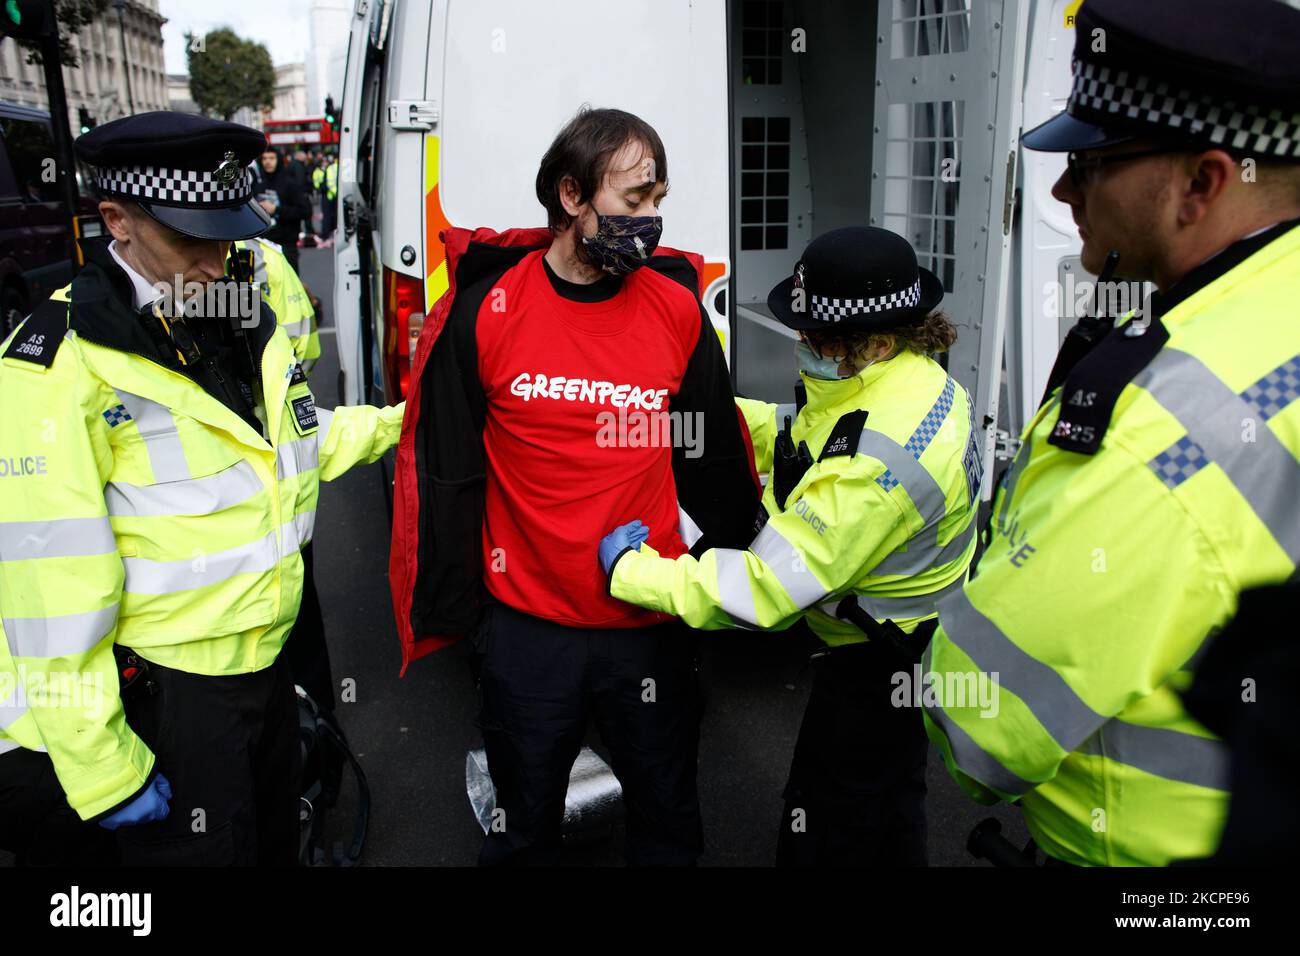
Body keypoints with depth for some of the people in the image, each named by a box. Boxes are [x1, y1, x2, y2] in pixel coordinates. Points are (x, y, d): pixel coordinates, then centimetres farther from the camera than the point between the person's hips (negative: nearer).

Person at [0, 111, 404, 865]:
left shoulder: (245, 321, 3)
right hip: (164, 696, -7)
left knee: (277, 841, 25)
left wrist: (397, 423, 15)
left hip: (268, 661, 7)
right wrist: (102, 767, -20)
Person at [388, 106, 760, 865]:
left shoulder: (678, 309, -4)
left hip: (654, 626, 1)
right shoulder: (484, 309, -9)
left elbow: (716, 461, 6)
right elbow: (443, 473, -2)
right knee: (524, 827, 20)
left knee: (668, 822, 19)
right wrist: (450, 611, 0)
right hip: (526, 627, -1)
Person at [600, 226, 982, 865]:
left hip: (879, 667, -10)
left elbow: (767, 588, -32)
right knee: (886, 813, 30)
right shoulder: (910, 376, -4)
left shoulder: (881, 456, -36)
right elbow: (801, 441, 10)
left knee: (822, 837, 8)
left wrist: (630, 570, -23)